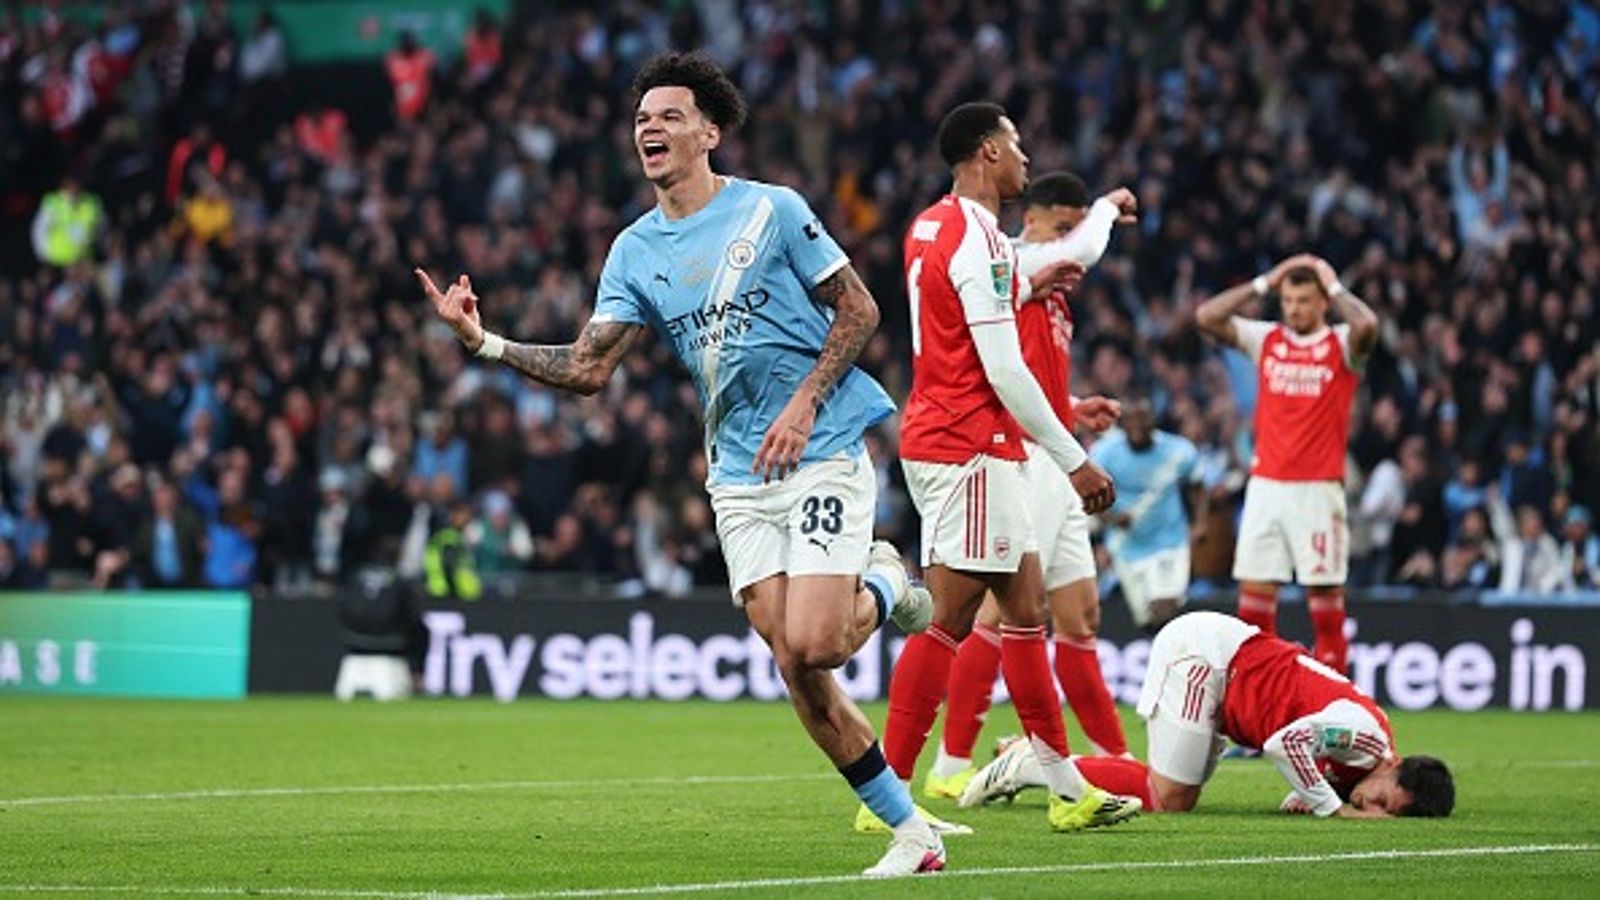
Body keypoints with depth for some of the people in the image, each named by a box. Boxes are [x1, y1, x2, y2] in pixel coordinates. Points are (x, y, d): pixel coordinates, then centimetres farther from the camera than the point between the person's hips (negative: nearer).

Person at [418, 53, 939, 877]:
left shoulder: (771, 210, -4)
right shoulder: (634, 252, 8)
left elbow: (858, 310, -2)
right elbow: (588, 369, 3)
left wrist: (805, 403, -13)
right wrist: (485, 343, -9)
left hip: (822, 451, -5)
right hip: (738, 475, 5)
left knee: (809, 646, -19)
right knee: (792, 664, -4)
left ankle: (881, 585, 16)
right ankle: (911, 832, 6)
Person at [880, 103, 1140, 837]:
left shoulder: (931, 227, 14)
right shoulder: (979, 239, -15)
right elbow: (1003, 370, -19)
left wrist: (1027, 286, 30)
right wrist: (1074, 459, -14)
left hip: (942, 440, 10)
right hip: (970, 448, -10)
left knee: (1026, 601, 13)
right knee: (949, 617, -10)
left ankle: (1067, 788, 16)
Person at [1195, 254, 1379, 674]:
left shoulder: (1342, 345, 0)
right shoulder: (1265, 339, 10)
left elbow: (1367, 325, -22)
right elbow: (1206, 317, 2)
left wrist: (1334, 285, -6)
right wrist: (1264, 283, 3)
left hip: (1318, 488, -3)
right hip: (1265, 482, 3)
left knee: (1324, 587, -3)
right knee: (1254, 586, 0)